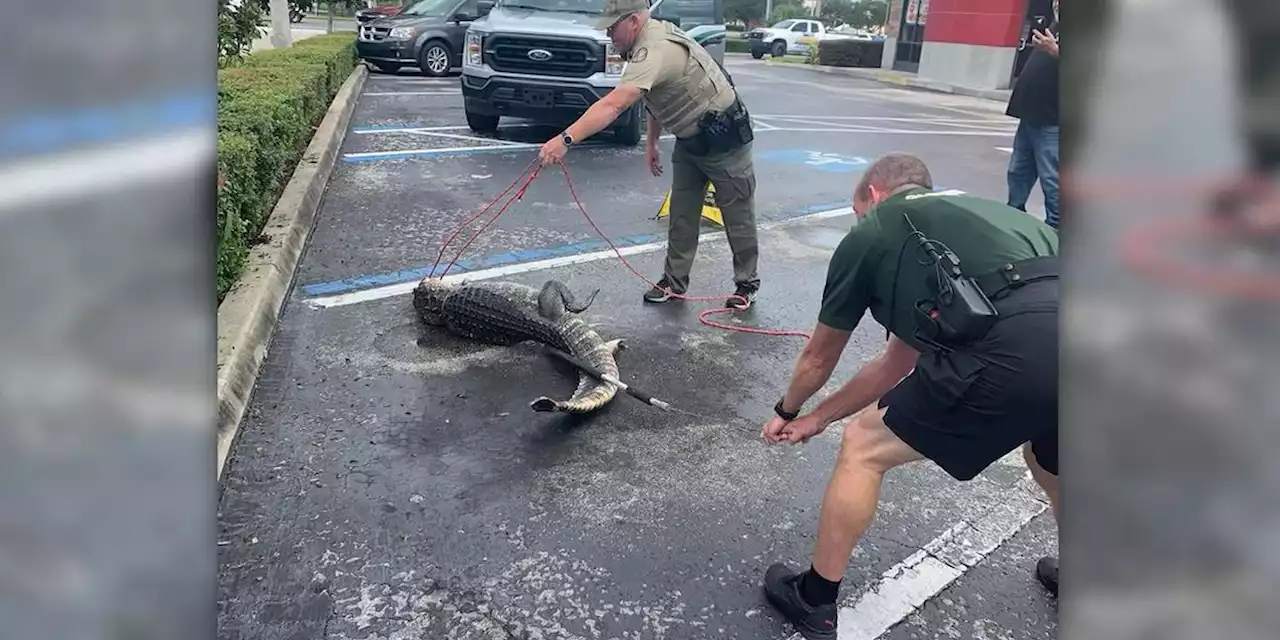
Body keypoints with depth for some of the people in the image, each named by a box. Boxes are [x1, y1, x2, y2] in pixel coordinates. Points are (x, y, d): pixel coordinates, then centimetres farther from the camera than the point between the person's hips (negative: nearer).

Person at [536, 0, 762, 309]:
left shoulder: (656, 51, -31)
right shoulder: (651, 40, 1)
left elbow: (613, 105, -43)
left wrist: (566, 139, -49)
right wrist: (651, 143, 11)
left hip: (724, 138, -10)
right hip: (690, 140, 10)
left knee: (737, 216, 4)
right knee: (681, 214, 11)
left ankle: (747, 283, 18)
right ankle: (674, 281, 19)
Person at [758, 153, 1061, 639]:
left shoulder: (868, 236, 17)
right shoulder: (967, 217, 36)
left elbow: (818, 359, 30)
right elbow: (898, 361, 39)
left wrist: (787, 411, 51)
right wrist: (817, 418, 48)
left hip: (1013, 352, -7)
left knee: (863, 450, 15)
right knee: (1050, 462, 39)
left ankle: (814, 601, 29)